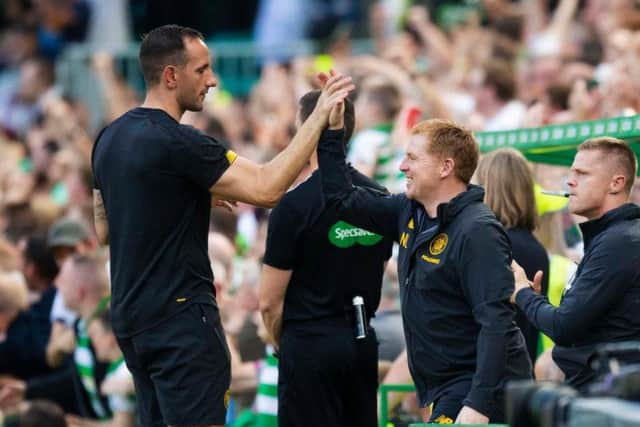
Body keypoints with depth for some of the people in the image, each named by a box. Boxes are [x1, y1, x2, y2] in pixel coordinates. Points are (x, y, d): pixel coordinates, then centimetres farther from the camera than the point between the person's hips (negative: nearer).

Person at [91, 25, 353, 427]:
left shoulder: (110, 139, 10)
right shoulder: (178, 142, -18)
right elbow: (266, 188, -23)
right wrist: (319, 116, -19)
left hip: (132, 318, 9)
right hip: (181, 318, -9)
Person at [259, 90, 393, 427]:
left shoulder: (295, 204, -14)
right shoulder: (380, 199, 6)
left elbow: (269, 302, -10)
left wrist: (283, 343, 6)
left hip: (310, 344, -6)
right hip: (363, 343, 6)